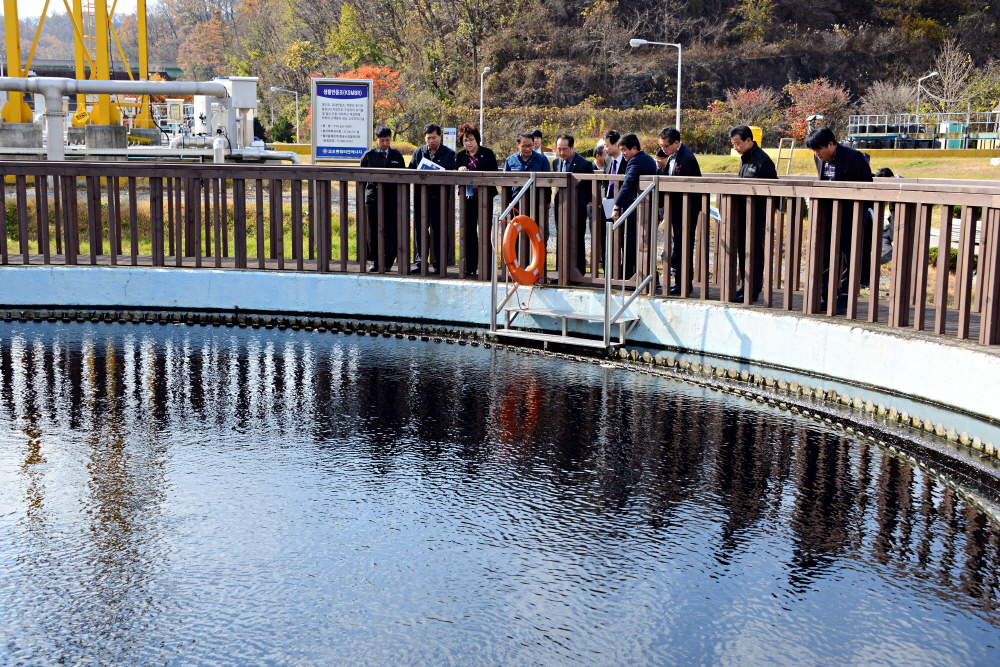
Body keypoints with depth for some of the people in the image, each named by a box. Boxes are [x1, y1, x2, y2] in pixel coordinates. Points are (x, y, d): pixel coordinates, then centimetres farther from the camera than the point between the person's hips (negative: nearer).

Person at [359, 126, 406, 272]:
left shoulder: (397, 156, 9)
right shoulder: (368, 155, 6)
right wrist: (363, 199, 1)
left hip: (392, 200, 0)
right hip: (373, 199, 0)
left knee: (391, 233, -1)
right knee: (373, 233, 2)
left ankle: (388, 263, 7)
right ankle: (375, 262, 12)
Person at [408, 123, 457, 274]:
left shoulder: (448, 153, 3)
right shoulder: (418, 152, 13)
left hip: (439, 197, -3)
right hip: (421, 197, 3)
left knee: (439, 230, -1)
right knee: (420, 230, 5)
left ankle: (439, 264, 6)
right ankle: (420, 261, 13)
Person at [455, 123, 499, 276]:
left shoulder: (487, 154, -1)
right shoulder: (460, 156, 9)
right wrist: (459, 171, -13)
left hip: (484, 197, -3)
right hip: (467, 197, 4)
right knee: (469, 231, 5)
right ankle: (470, 265, 10)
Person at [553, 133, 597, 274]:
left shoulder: (585, 164, -8)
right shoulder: (556, 162, 10)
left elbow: (590, 189, -3)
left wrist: (583, 203, -3)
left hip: (577, 210, -5)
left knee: (577, 242, -1)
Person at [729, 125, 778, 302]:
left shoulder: (762, 161, -15)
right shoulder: (744, 158, 13)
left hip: (757, 215, -9)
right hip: (743, 214, 9)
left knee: (755, 252, -3)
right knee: (742, 250, 13)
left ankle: (754, 290, 3)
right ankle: (747, 285, 23)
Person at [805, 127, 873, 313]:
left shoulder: (853, 157, -13)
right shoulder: (820, 159, 7)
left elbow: (867, 186, -9)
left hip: (850, 215, -7)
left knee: (848, 258, -1)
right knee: (825, 256, 8)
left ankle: (843, 300, 4)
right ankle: (825, 297, 16)